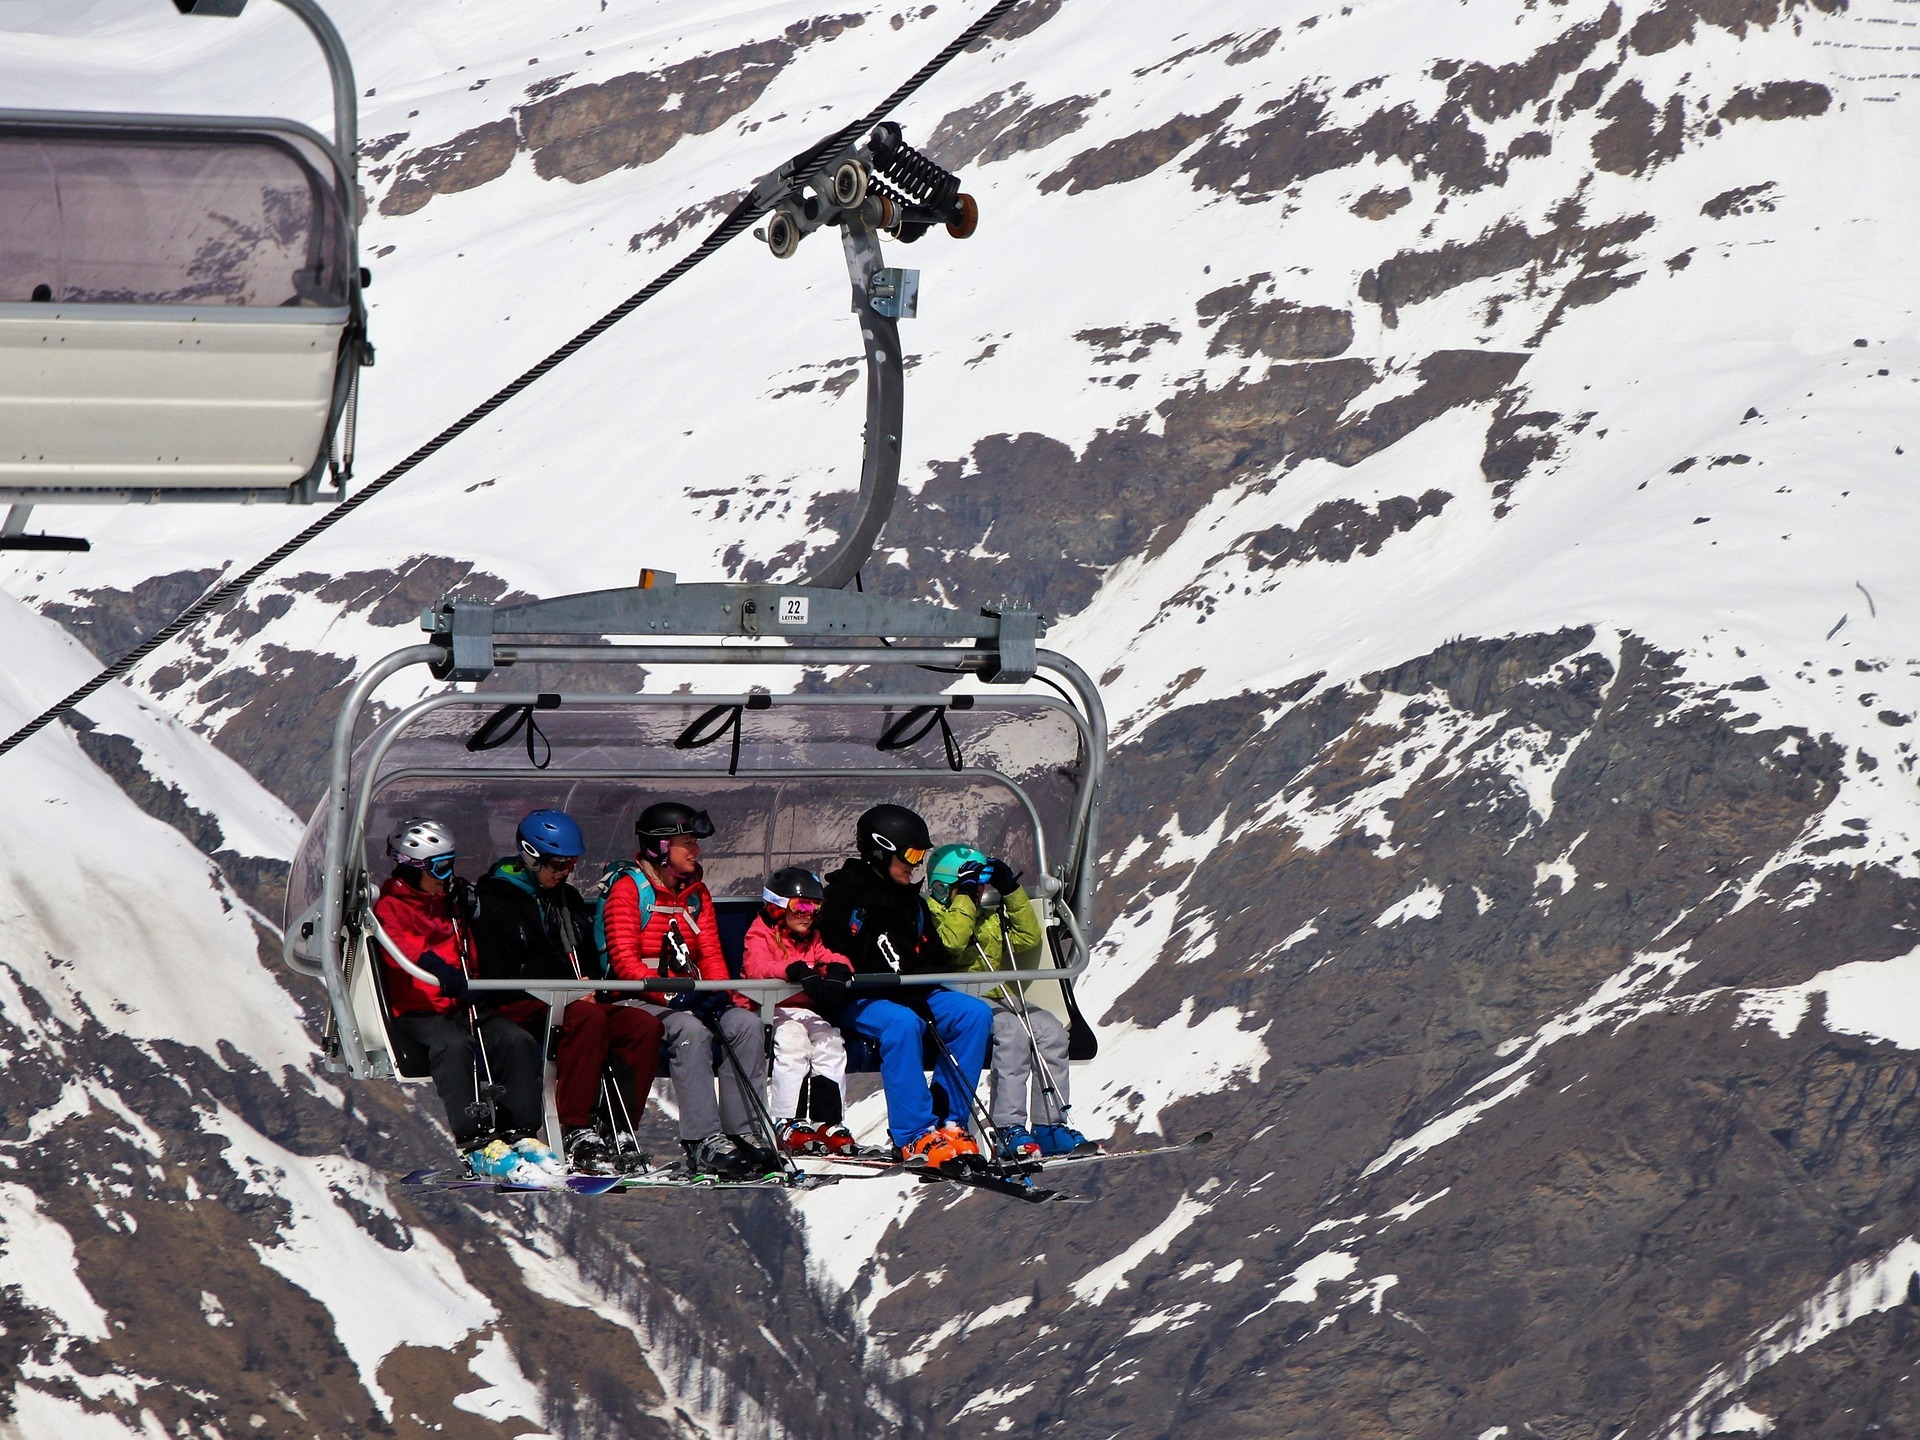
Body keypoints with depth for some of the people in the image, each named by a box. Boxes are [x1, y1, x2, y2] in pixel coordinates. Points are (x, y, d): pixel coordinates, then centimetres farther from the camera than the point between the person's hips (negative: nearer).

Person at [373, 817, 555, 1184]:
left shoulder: (451, 904, 24)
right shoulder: (390, 907, 2)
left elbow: (470, 960, 35)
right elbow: (404, 948, -21)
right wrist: (442, 973, -39)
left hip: (459, 1009, 7)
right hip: (415, 1013, -7)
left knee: (518, 1041, -19)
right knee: (453, 1045, -37)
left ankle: (519, 1133, -20)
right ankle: (476, 1145, -44)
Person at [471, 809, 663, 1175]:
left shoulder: (568, 899, 22)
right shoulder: (495, 900, -1)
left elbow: (591, 962, 25)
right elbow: (495, 975, -10)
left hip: (574, 1001, 7)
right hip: (520, 1007, -7)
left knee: (644, 1025, -20)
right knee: (588, 1017, -37)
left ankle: (620, 1131, -22)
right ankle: (575, 1133, -39)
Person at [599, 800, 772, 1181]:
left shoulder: (696, 892, 18)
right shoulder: (628, 887, -5)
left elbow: (710, 953, 12)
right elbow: (623, 960, -15)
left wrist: (724, 993, -9)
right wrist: (672, 995, -26)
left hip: (689, 996, 7)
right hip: (640, 999, -7)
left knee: (746, 1024, -20)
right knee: (692, 1029, -35)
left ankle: (738, 1132, -21)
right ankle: (704, 1142, -40)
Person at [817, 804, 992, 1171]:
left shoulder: (911, 901, 19)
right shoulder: (844, 896, -4)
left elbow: (934, 958, 18)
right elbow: (841, 964, -13)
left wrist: (917, 983, -7)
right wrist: (903, 995, -21)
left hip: (912, 994, 7)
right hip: (858, 1002, -7)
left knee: (975, 1012, -14)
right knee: (902, 1023, -37)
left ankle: (946, 1120, -15)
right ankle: (916, 1137, -38)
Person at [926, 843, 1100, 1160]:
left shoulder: (990, 917, 24)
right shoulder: (934, 914, -1)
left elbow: (1029, 938, 17)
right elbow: (952, 941, -21)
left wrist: (1012, 893, 11)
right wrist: (964, 898, -14)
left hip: (996, 998, 8)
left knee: (1050, 1030, -14)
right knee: (1012, 1031, -33)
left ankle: (1050, 1126, -12)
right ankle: (1010, 1130, -36)